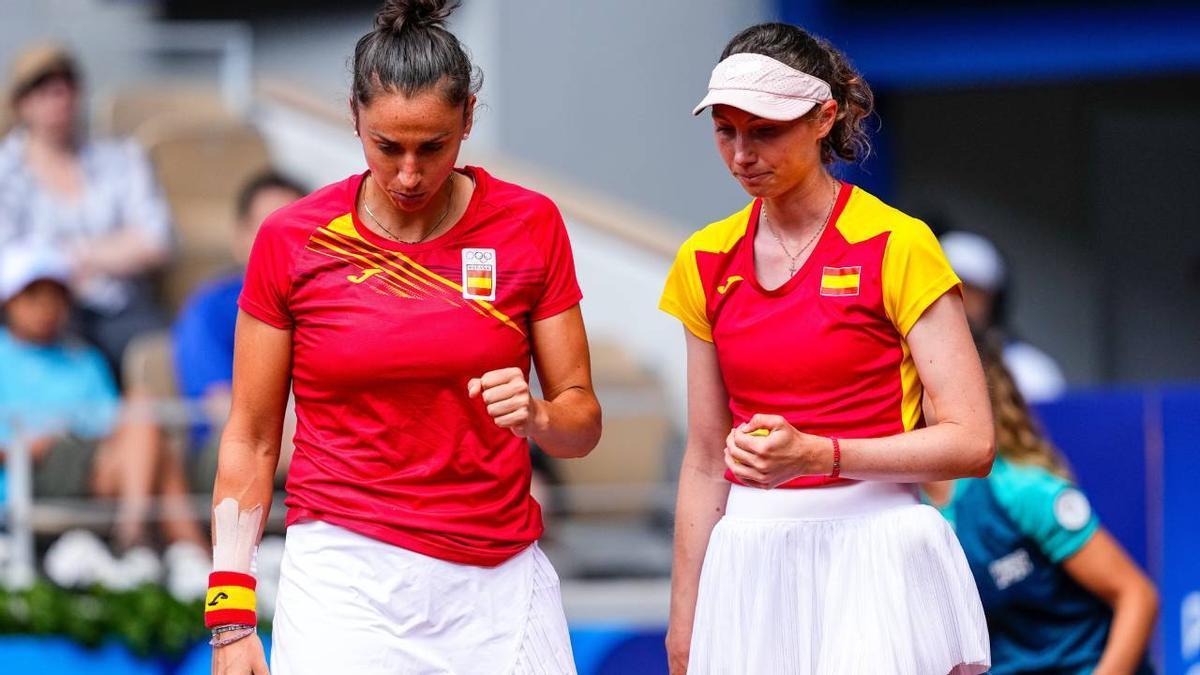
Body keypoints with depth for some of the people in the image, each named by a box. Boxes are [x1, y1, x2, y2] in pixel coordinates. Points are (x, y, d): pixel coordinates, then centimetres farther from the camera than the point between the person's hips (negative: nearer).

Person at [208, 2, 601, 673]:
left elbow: (583, 419, 7)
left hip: (500, 581, 1)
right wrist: (231, 619, -3)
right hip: (346, 584, -1)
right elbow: (251, 441, 4)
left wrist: (537, 417, -17)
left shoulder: (529, 226, 2)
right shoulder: (291, 240, 0)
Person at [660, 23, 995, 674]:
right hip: (751, 567, 4)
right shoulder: (707, 262, 9)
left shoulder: (897, 247, -6)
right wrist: (683, 621, 12)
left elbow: (971, 442, -10)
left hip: (872, 559, -4)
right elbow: (705, 460, 14)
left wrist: (816, 455, -22)